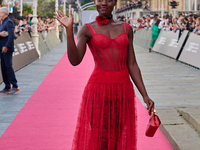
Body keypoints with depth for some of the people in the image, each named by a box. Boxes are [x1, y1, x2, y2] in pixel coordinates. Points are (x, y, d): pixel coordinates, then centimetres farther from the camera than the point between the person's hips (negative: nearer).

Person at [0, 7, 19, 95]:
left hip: (7, 49, -9)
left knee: (8, 66, -10)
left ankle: (15, 86, -6)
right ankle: (7, 87, 14)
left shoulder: (9, 22, -12)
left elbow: (11, 35, -22)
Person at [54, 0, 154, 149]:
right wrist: (69, 29, -23)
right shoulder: (87, 30, 0)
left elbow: (132, 65, 8)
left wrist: (145, 95, 3)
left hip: (123, 90, 3)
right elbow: (75, 60, -14)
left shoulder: (126, 28, 8)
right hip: (99, 89, -3)